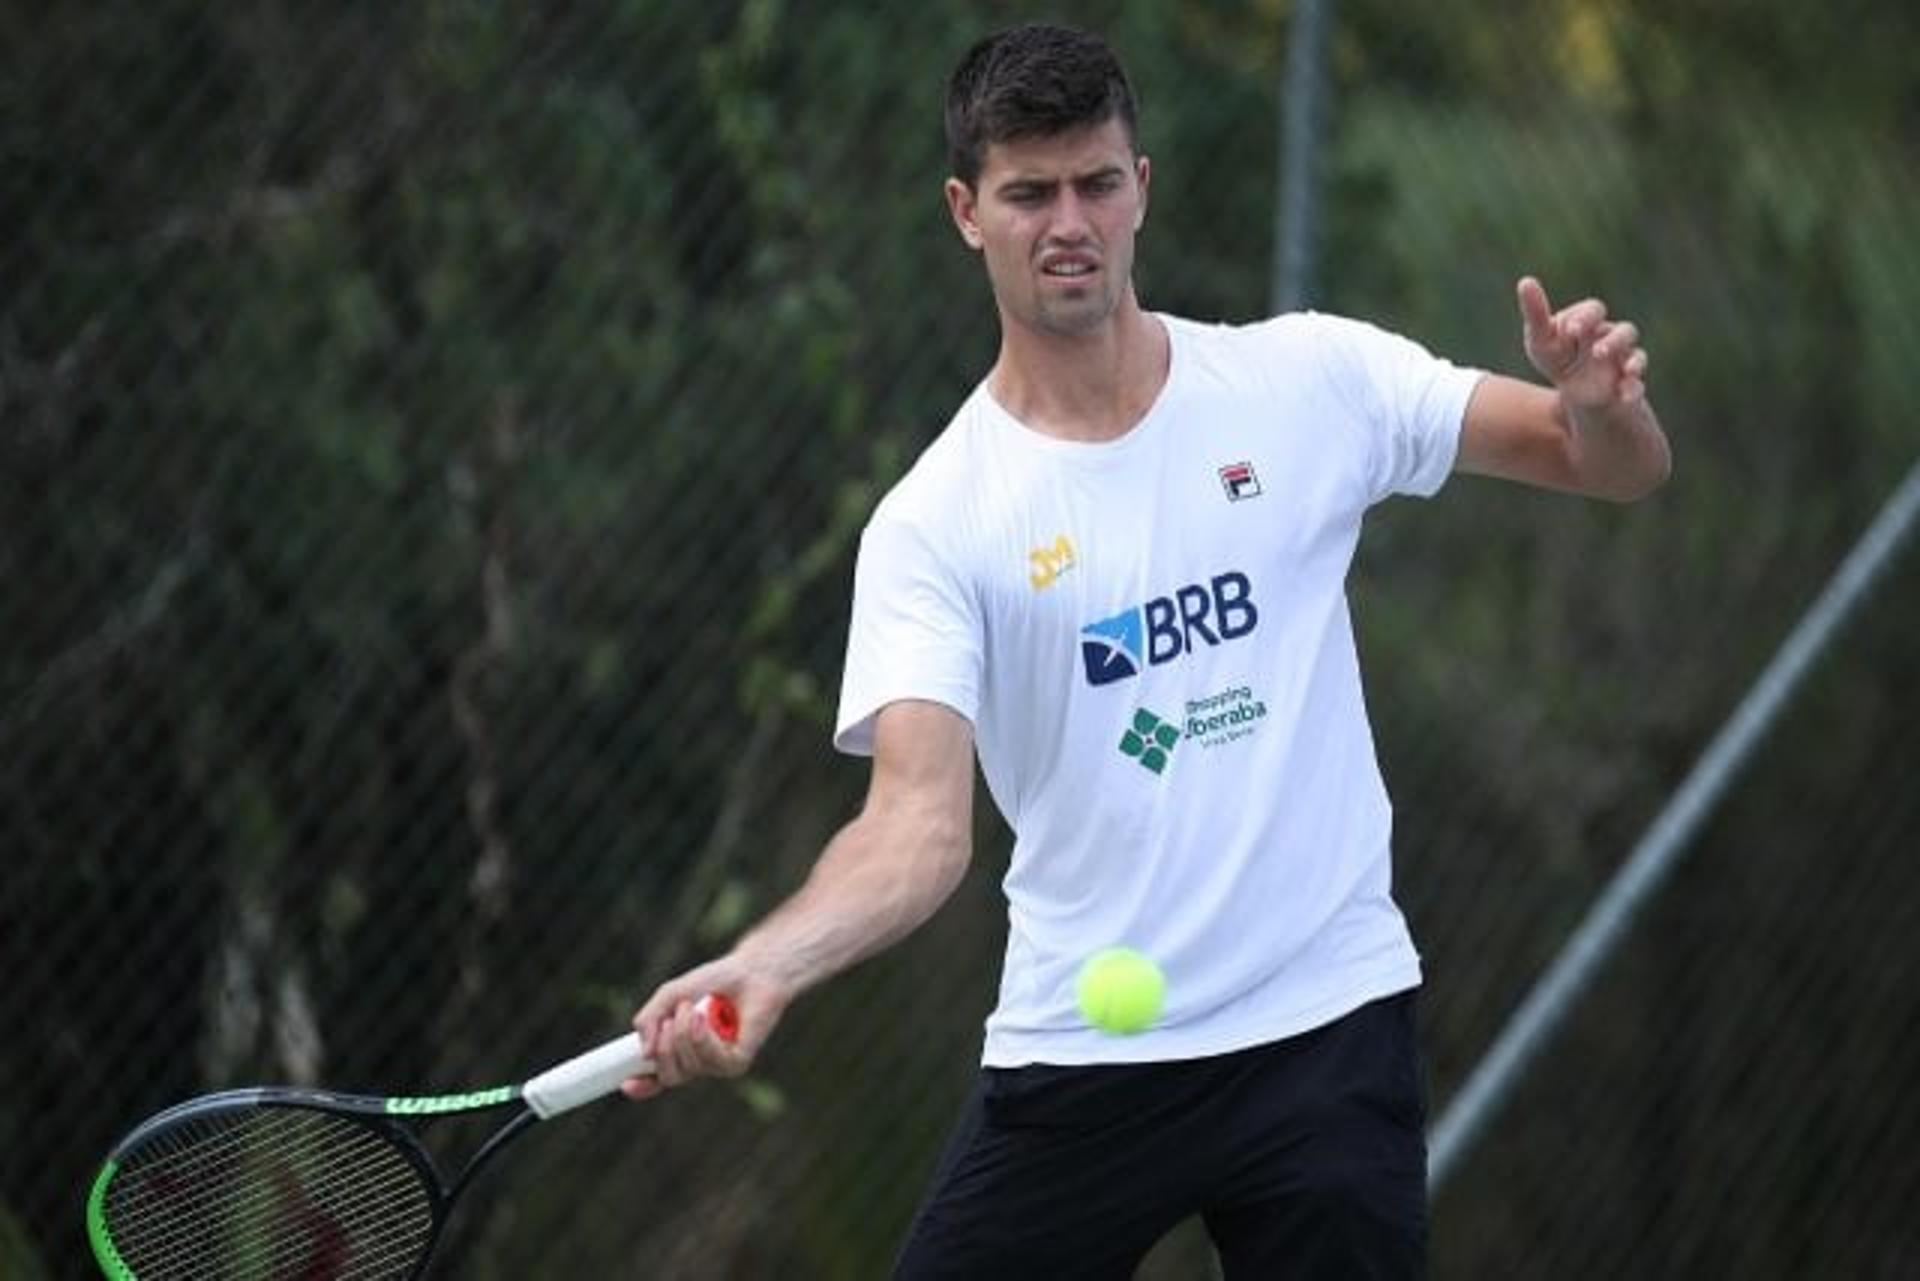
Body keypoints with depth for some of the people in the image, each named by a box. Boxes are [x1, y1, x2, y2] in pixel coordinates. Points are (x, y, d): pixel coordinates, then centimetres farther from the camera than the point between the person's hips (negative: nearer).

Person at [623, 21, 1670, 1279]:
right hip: (1079, 1064, 0)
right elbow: (919, 822, -15)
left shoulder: (1312, 380, 1)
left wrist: (1606, 407, -21)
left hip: (1328, 1031, 0)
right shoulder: (931, 526, -4)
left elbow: (1622, 468, 4)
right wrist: (760, 970, -34)